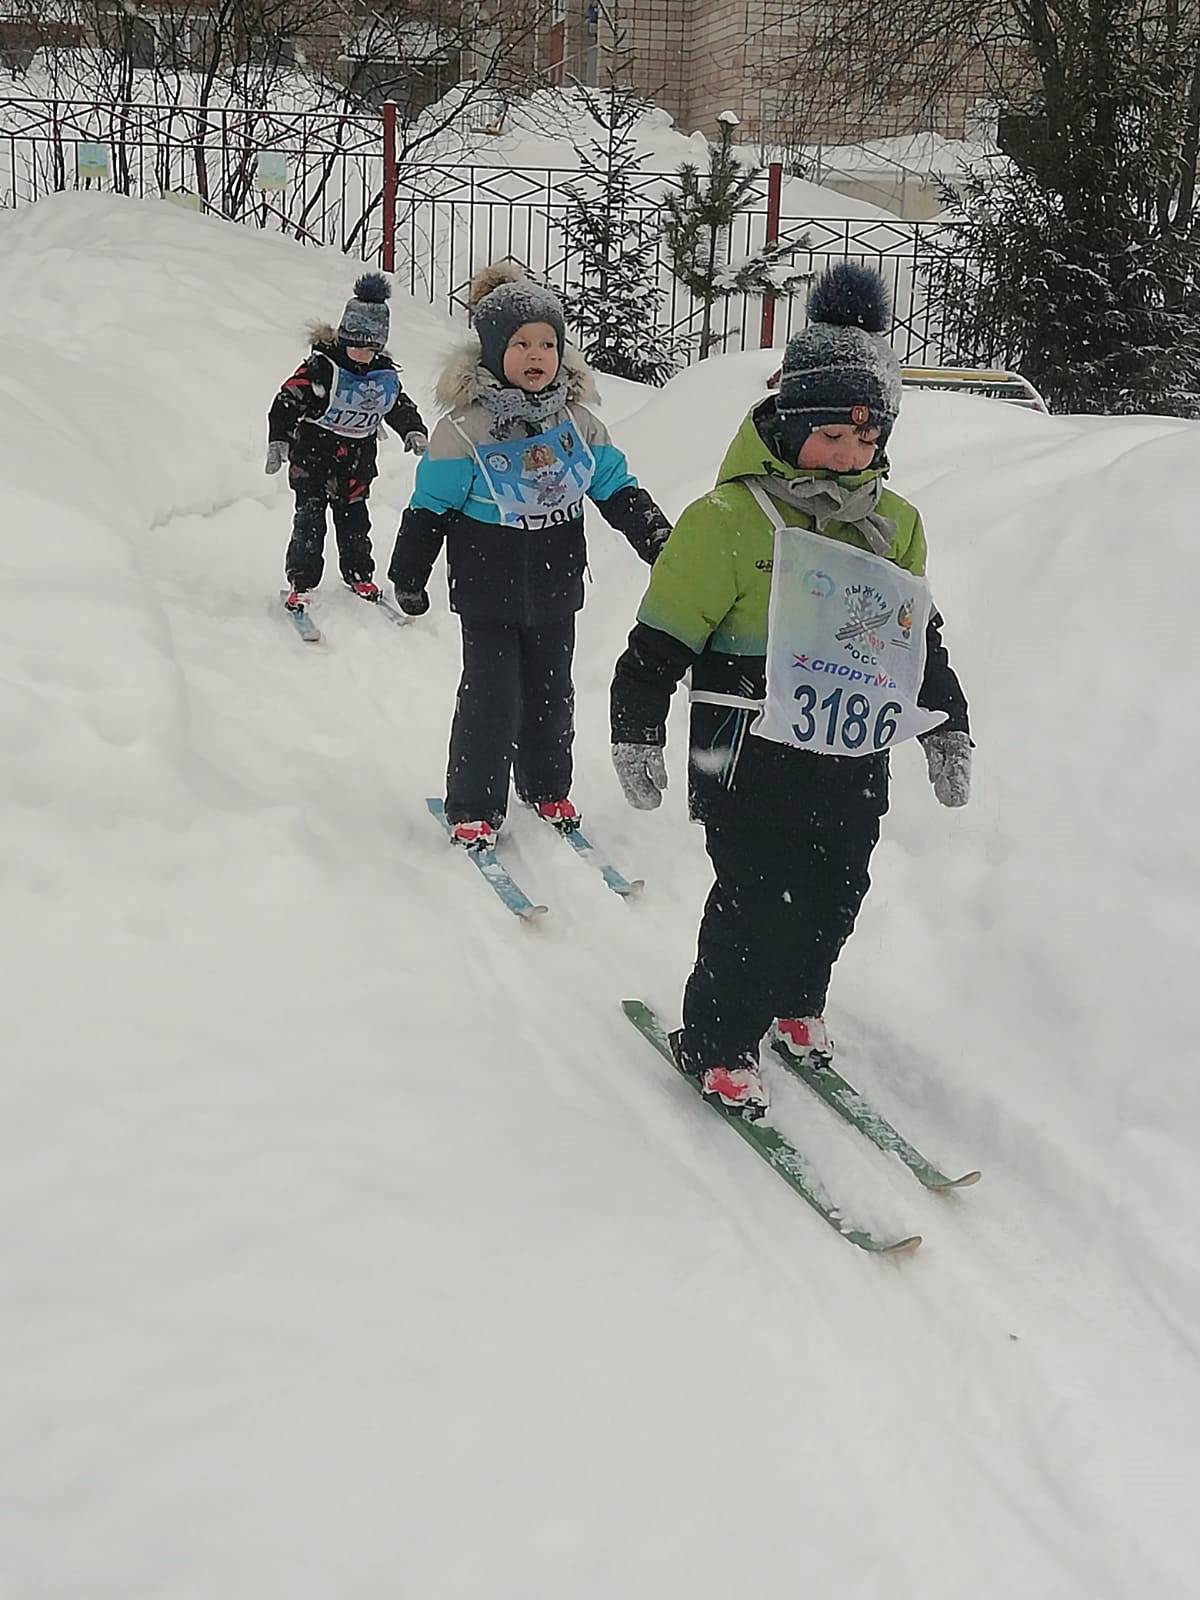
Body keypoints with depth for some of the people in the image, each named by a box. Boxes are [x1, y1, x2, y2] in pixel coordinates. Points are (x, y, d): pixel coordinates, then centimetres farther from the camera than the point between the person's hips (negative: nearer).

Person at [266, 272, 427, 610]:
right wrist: (278, 442, -20)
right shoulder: (320, 368, -15)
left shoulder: (385, 375, 1)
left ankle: (359, 575, 29)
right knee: (309, 521, -8)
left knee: (355, 521, 11)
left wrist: (414, 432, 4)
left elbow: (401, 408, 19)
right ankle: (300, 583, -1)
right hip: (313, 456, -4)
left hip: (356, 464, 4)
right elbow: (287, 402, -13)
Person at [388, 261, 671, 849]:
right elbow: (429, 507, -6)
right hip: (488, 596, -4)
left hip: (554, 593, 5)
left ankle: (546, 788, 35)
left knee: (551, 695, 15)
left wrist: (660, 541, -2)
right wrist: (408, 577, -3)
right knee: (491, 699, -4)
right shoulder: (465, 428, -12)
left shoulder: (578, 422, 1)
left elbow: (618, 490, 7)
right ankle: (473, 807, 9)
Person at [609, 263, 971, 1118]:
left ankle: (794, 1001, 41)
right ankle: (718, 1044, 14)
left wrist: (949, 729, 20)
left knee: (836, 895, 14)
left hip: (853, 760, 6)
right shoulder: (731, 517, -13)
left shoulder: (895, 524, 6)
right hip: (752, 753, -6)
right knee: (760, 904, -6)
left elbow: (922, 635, 19)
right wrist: (638, 735, -9)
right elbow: (661, 639, -9)